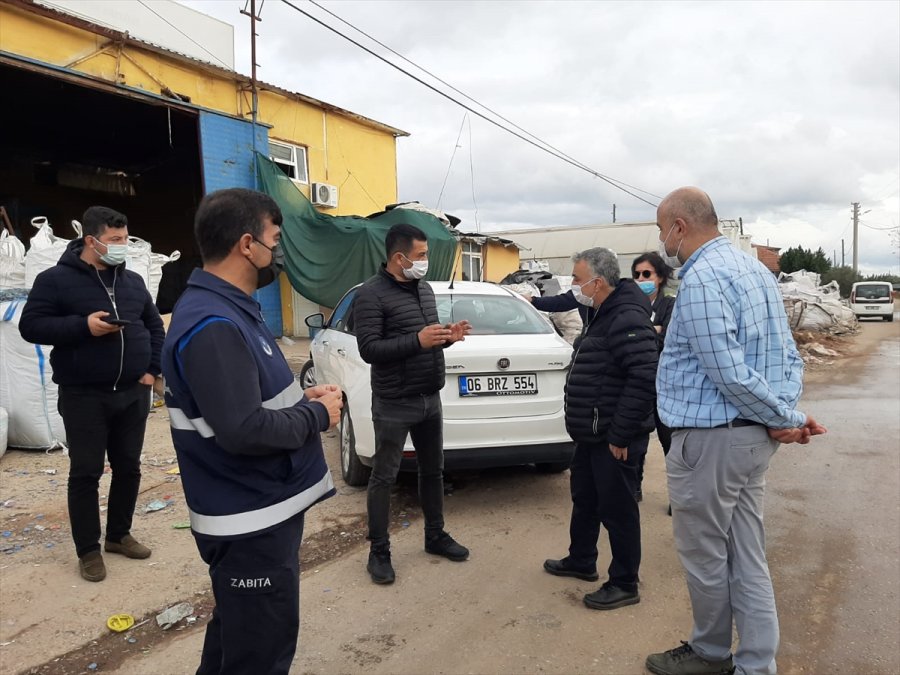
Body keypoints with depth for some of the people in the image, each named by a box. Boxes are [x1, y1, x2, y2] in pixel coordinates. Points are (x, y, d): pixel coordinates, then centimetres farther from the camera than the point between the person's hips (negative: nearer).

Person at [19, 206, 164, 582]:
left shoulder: (132, 281, 10)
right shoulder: (56, 280, -5)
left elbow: (154, 325, 16)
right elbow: (30, 326, -9)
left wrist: (153, 369, 4)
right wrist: (83, 325, -21)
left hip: (133, 394, 5)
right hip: (83, 397, -5)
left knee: (128, 468, 12)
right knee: (86, 472, 3)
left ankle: (119, 535, 30)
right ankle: (88, 549, 17)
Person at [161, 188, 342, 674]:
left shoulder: (226, 310, 8)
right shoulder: (213, 327, -25)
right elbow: (244, 430, -31)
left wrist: (301, 397, 2)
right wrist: (318, 415, -16)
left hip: (255, 510, 10)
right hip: (251, 520, -10)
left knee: (237, 635, 27)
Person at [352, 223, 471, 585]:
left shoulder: (425, 289, 10)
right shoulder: (371, 294, -14)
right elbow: (369, 349, -21)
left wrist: (448, 337, -2)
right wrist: (418, 341, -27)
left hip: (430, 399, 8)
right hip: (393, 405, -7)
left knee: (433, 470, 17)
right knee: (383, 477, 4)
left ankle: (435, 536, 34)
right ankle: (379, 551, 17)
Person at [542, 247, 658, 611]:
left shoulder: (626, 319, -22)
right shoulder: (603, 315, 12)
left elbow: (644, 377, -29)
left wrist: (619, 435, -25)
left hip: (613, 439, -11)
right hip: (591, 433, 11)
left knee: (617, 510, 3)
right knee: (584, 499, 22)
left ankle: (624, 584, 18)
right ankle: (581, 561, 40)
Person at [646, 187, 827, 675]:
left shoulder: (700, 278, -18)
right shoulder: (755, 270, 12)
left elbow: (728, 373, -23)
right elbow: (790, 357, 12)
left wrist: (784, 419, -11)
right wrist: (788, 413, 1)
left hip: (710, 439, -9)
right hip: (753, 437, 9)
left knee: (704, 556, 10)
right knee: (747, 559, 15)